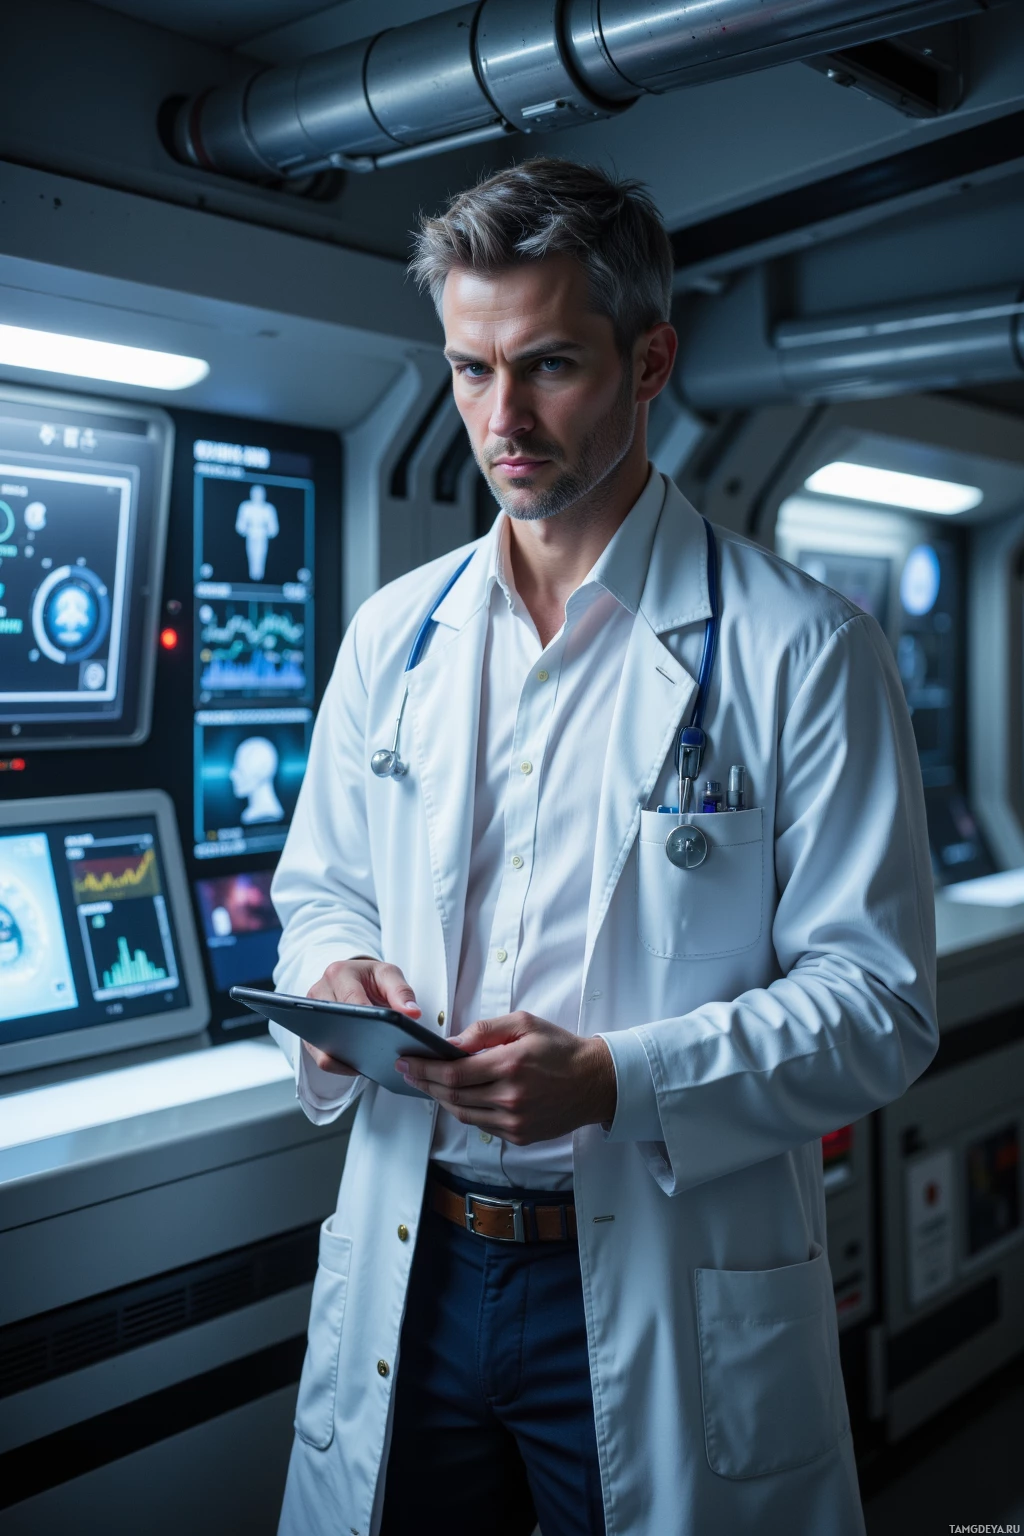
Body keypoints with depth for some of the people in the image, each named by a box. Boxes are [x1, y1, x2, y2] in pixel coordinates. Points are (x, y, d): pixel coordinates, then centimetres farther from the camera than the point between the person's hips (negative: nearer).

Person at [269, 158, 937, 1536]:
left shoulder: (802, 650, -9)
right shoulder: (392, 634, 6)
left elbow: (878, 1002, -11)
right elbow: (320, 890, 15)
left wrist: (619, 1080, -24)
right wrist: (336, 982, -8)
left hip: (670, 1304, -3)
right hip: (406, 1264, 4)